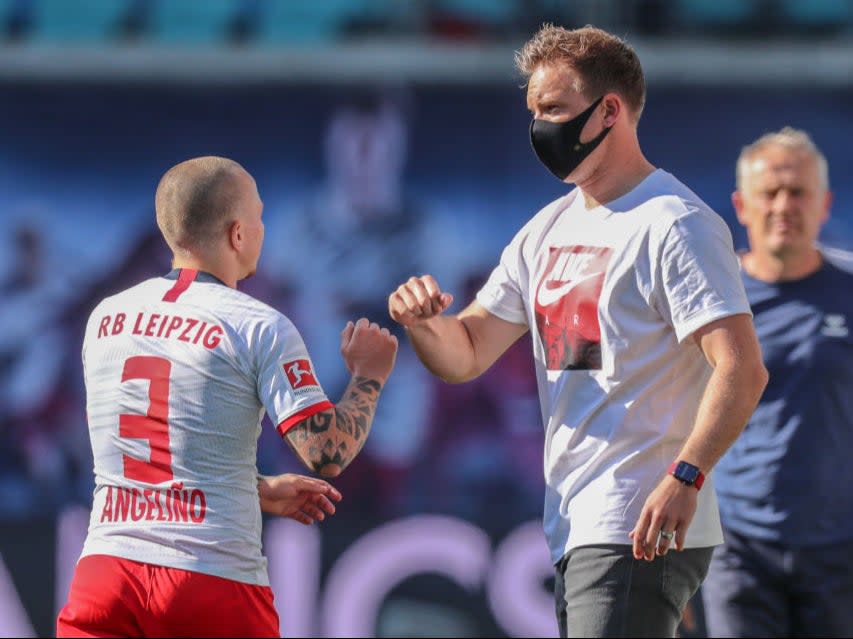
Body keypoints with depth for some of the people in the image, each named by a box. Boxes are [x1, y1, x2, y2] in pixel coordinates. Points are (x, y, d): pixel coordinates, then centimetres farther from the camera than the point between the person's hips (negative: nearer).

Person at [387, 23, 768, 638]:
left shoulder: (675, 224, -10)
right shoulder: (549, 230, 18)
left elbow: (742, 370, -19)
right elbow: (465, 356, 19)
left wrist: (686, 477, -32)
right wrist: (424, 320, -5)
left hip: (642, 536, -9)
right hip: (574, 532, 9)